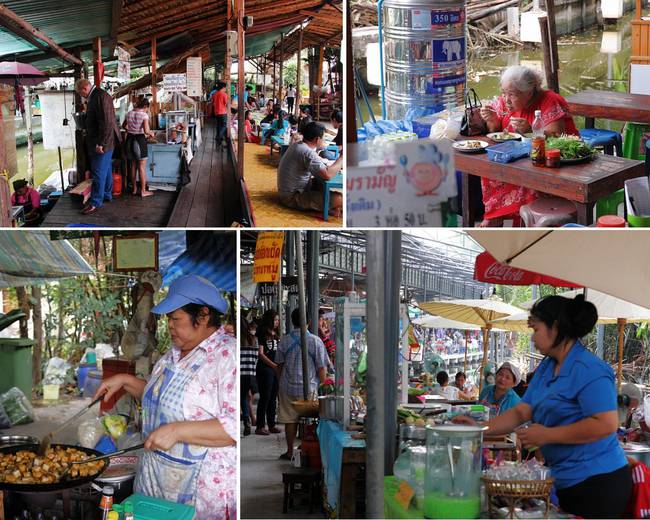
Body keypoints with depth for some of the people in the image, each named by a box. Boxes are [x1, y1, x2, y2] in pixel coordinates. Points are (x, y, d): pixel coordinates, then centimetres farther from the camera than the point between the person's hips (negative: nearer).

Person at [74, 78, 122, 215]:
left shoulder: (101, 96, -20)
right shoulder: (95, 96, 13)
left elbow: (106, 122, -25)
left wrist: (100, 143, -24)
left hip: (102, 143, -10)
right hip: (101, 141, 10)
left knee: (99, 172, -6)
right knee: (106, 170, 19)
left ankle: (95, 203, -3)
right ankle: (107, 195, 29)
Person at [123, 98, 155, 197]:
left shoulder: (129, 114, 4)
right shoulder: (144, 115, -14)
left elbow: (124, 125, 19)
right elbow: (146, 131, -20)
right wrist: (151, 134, 0)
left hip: (130, 139, 6)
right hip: (140, 140, -6)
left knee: (133, 165, 16)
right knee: (142, 167, 1)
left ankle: (134, 189, 23)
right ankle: (143, 191, 5)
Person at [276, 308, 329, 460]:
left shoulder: (284, 341, -1)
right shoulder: (315, 341, -7)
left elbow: (280, 365, 6)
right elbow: (322, 368, -5)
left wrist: (281, 383, 19)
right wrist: (323, 384, 8)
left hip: (288, 387, 2)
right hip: (309, 388, -1)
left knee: (290, 420, 8)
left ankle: (290, 452, 13)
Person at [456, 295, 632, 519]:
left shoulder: (590, 370, -18)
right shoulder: (546, 368, 11)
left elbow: (606, 424, -25)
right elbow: (521, 412, 11)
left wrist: (547, 435, -20)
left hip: (596, 483, -9)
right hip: (565, 482, 9)